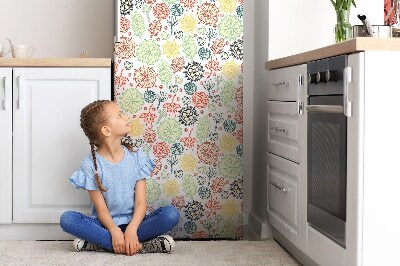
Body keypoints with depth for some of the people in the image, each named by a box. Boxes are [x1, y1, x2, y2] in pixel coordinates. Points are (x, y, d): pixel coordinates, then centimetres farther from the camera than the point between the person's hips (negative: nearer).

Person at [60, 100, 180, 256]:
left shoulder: (136, 157, 1)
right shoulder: (91, 164, -5)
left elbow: (141, 203, -6)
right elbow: (101, 209, -10)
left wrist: (131, 229, -26)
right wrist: (115, 231, -30)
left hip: (133, 222, 2)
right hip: (106, 225, -2)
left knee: (171, 214, -24)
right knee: (67, 219, -28)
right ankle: (137, 246, -33)